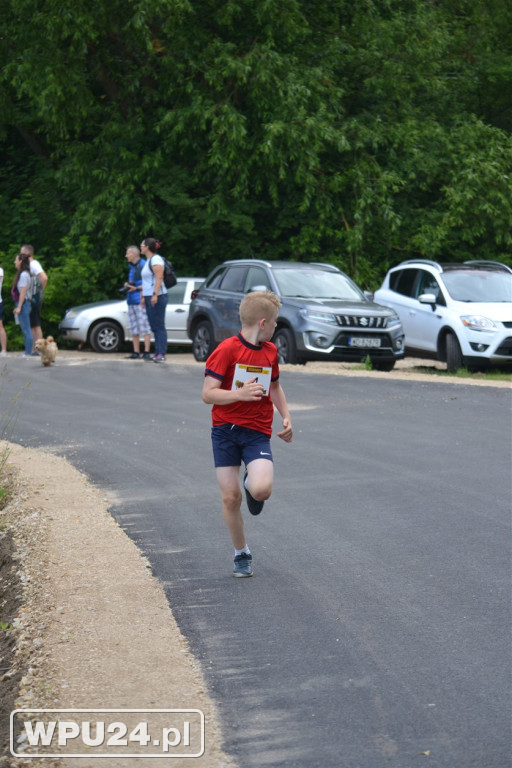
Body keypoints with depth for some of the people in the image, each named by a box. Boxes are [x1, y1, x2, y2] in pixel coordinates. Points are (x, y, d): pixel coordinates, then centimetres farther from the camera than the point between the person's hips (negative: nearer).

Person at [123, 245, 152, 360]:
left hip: (140, 300, -9)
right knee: (134, 328, 7)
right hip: (131, 301, 9)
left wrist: (136, 288, -16)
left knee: (144, 327, -10)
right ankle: (136, 352, 9)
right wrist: (127, 285, 10)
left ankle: (147, 352, -12)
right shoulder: (131, 267, 20)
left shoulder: (144, 265, -7)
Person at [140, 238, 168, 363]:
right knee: (154, 327, 10)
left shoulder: (156, 259, -10)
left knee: (159, 326, -10)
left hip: (157, 297, -10)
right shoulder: (149, 260, 21)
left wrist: (155, 295, -27)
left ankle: (161, 354, -12)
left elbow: (159, 278, -20)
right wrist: (144, 297, 24)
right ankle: (157, 352, 12)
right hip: (149, 297, 10)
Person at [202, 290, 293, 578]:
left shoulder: (270, 351, 8)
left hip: (257, 432, 3)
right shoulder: (227, 349, -9)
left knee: (262, 489, -22)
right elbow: (208, 394, -12)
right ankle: (242, 554, 18)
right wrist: (241, 394, -24)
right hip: (226, 429, -3)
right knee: (230, 497, -2)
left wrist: (286, 417, 16)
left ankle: (252, 486, 17)